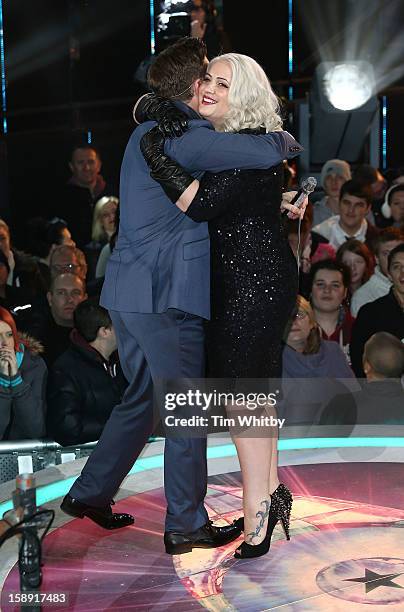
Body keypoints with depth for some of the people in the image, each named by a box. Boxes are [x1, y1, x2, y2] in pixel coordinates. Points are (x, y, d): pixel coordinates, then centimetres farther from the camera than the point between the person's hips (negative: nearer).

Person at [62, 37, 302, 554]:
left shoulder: (148, 132, 17)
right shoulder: (185, 137, -14)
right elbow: (267, 152, -23)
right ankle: (185, 526, 11)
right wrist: (284, 140, 2)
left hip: (129, 289, 9)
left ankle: (90, 493, 28)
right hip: (166, 295, -9)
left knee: (142, 397, 22)